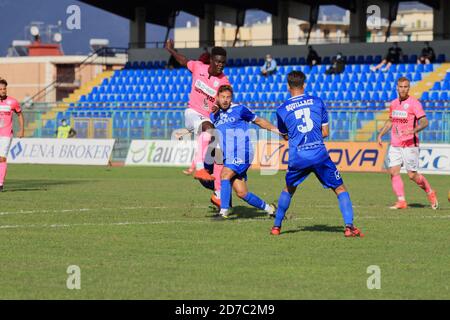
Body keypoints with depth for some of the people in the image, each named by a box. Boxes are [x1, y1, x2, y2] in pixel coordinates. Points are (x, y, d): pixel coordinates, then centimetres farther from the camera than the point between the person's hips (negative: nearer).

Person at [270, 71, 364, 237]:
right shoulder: (317, 101, 7)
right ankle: (349, 226, -8)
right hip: (319, 154, -1)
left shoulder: (282, 110, 7)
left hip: (297, 158, 1)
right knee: (340, 189, 7)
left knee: (288, 189, 26)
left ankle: (276, 226, 27)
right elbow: (325, 132, 10)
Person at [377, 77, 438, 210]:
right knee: (393, 172, -8)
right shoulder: (394, 103, 11)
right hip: (395, 144, 6)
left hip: (410, 144, -6)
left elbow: (424, 122, -17)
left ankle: (430, 193, 20)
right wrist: (380, 134, 14)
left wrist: (413, 130, -34)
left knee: (412, 175, -4)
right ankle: (401, 201, -5)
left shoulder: (414, 103, -10)